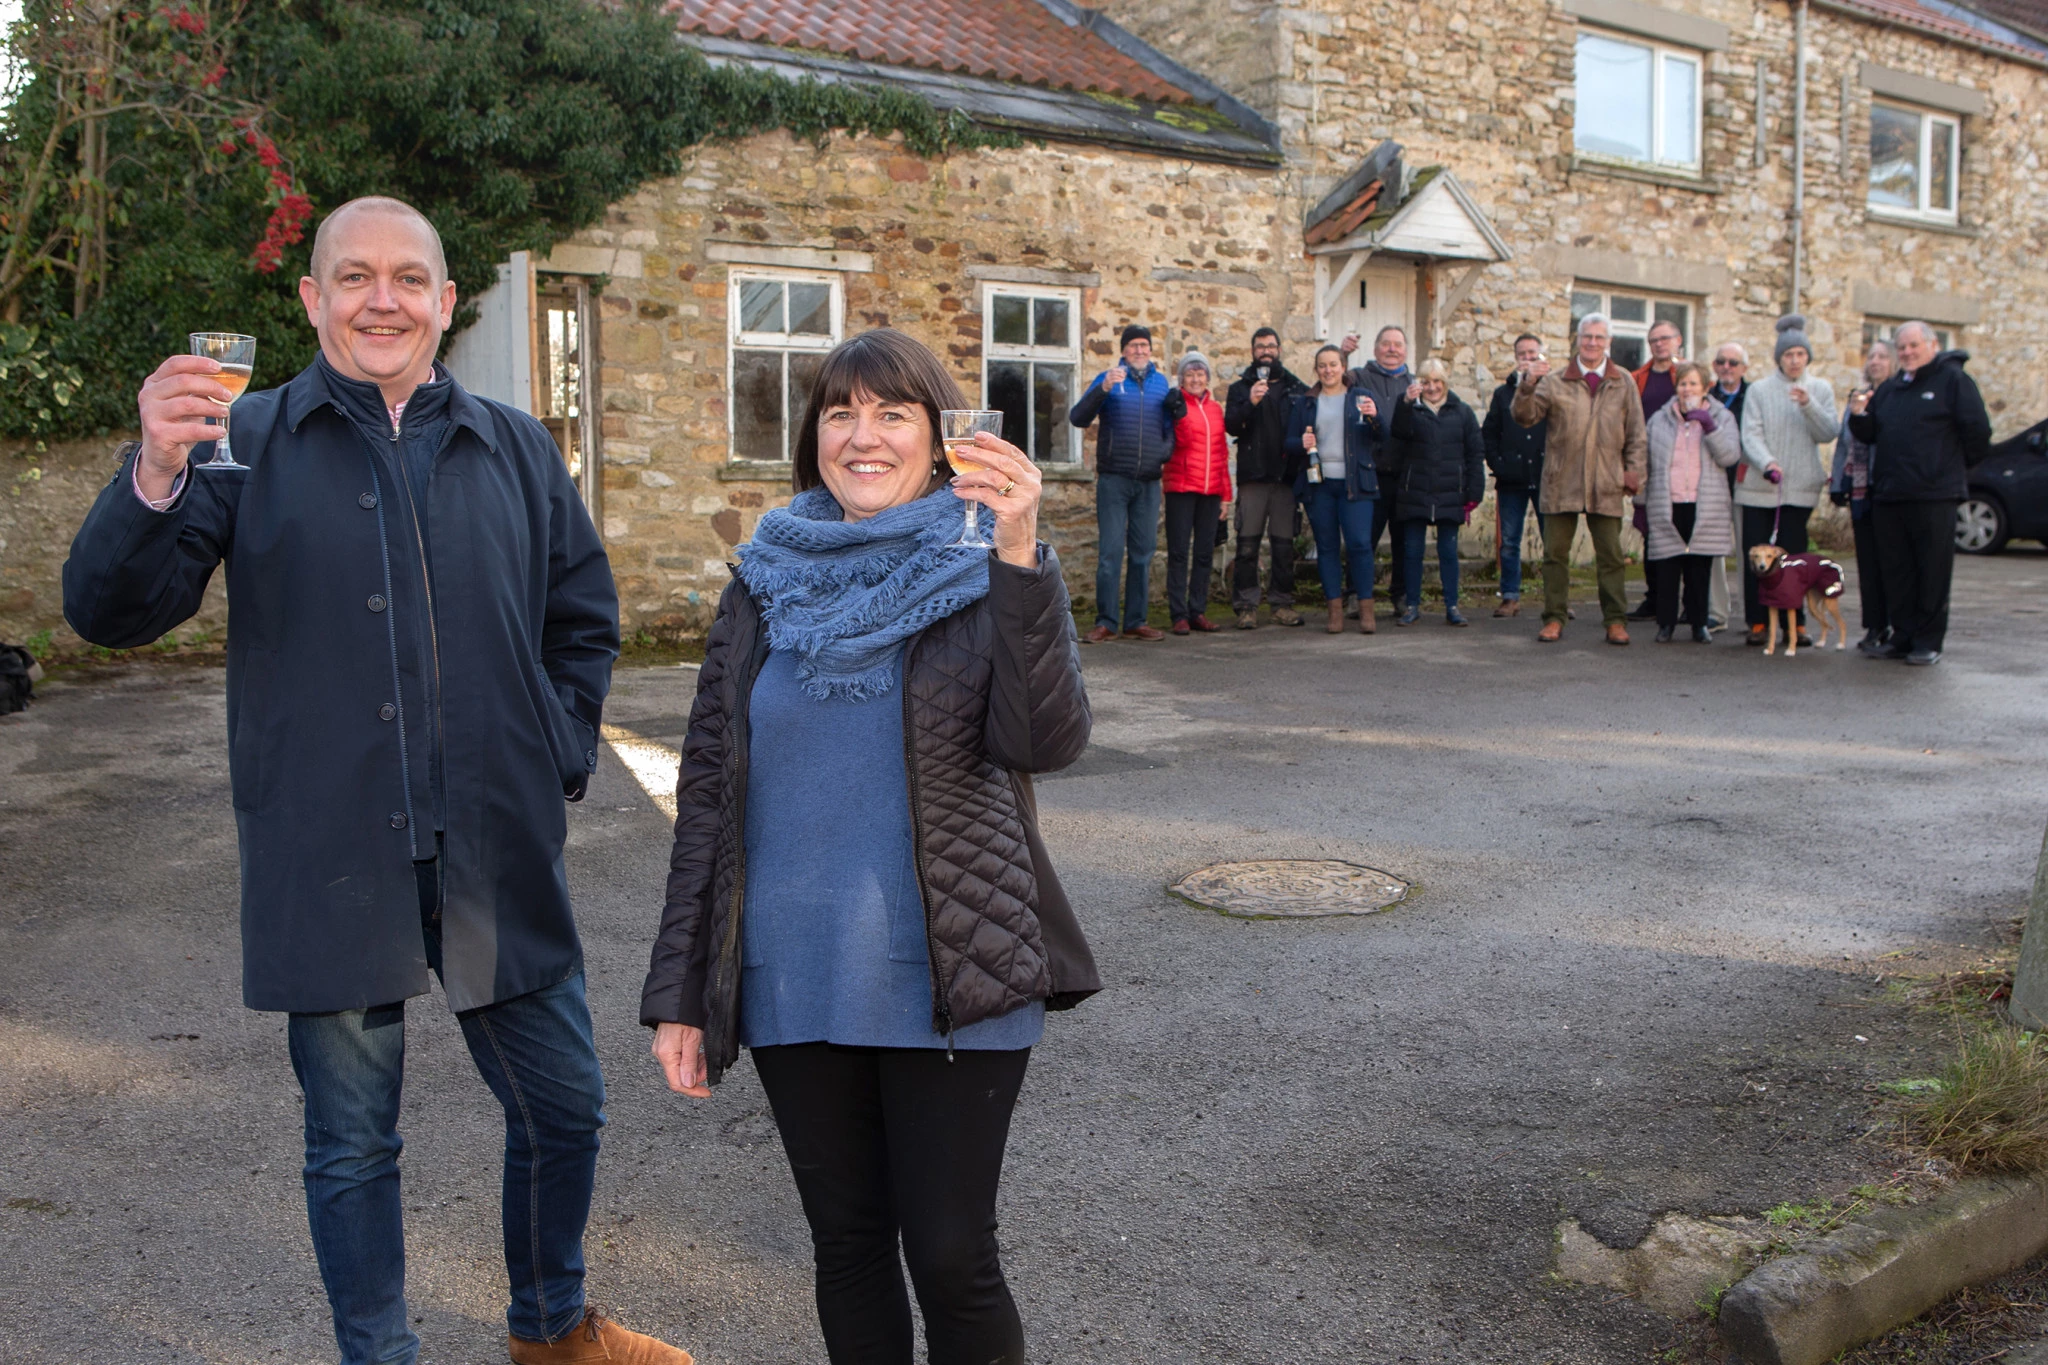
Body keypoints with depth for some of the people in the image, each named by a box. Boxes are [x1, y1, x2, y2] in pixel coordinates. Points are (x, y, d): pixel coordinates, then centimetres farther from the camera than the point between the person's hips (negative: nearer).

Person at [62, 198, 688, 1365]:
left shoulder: (517, 451, 10)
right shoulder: (247, 443, 1)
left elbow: (585, 620, 18)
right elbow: (113, 611, -8)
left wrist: (560, 758, 6)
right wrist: (156, 475, -25)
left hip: (498, 857, 3)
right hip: (332, 863, -2)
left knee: (564, 1109, 13)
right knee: (353, 1144, 9)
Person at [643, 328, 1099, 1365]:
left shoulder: (986, 575, -2)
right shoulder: (764, 587, 6)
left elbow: (1048, 740, -19)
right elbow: (707, 793, 7)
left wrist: (1019, 555, -29)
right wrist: (679, 995, 5)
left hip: (950, 989, -3)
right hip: (794, 990, 3)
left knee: (950, 1257, 2)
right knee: (847, 1247, 14)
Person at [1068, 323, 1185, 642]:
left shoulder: (1161, 383, 14)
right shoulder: (1108, 379, 3)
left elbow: (1169, 427, 22)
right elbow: (1078, 418, -7)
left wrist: (1167, 448, 0)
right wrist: (1103, 388, -19)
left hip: (1149, 483, 4)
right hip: (1114, 480, -4)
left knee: (1143, 553, 6)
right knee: (1110, 552, -5)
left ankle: (1136, 622, 12)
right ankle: (1105, 622, -1)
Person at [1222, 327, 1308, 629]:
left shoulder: (1296, 389, 14)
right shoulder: (1241, 388, 11)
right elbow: (1230, 425, -4)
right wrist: (1250, 403, -20)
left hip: (1286, 476, 1)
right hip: (1253, 476, -1)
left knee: (1284, 544, 4)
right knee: (1247, 544, -4)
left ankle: (1282, 603, 11)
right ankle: (1246, 605, 0)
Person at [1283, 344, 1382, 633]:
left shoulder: (1361, 398, 9)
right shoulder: (1305, 403, 13)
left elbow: (1378, 439, 4)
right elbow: (1289, 441, 13)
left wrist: (1374, 418, -15)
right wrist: (1302, 443, -9)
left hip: (1354, 482, -2)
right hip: (1319, 483, 2)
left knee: (1359, 543, -9)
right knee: (1327, 547, 3)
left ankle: (1366, 609, 0)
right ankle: (1335, 610, 8)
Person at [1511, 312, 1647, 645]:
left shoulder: (1623, 382, 9)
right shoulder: (1555, 381, 5)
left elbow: (1635, 433, 10)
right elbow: (1524, 416, -3)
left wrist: (1633, 471, 3)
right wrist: (1528, 385, -19)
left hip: (1606, 484, 1)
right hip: (1562, 483, 0)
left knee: (1610, 555, 3)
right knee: (1555, 552, 2)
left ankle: (1615, 620, 10)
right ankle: (1554, 618, 10)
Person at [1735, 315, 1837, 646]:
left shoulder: (1821, 389, 9)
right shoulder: (1760, 390, 3)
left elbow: (1828, 433, -1)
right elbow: (1751, 434, -6)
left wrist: (1809, 405, -17)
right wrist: (1766, 463, -24)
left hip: (1800, 487, 1)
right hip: (1759, 486, 0)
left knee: (1793, 556, -2)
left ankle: (1796, 622, 5)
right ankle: (1757, 622, 7)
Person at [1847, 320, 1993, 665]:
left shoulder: (1953, 380, -2)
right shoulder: (1889, 388, 18)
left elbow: (1977, 430, -4)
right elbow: (1869, 434, 19)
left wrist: (1955, 468, 5)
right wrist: (1859, 416, -1)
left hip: (1934, 495, -6)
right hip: (1888, 495, 6)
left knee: (1933, 571, -2)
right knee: (1896, 571, 8)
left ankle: (1929, 641, 3)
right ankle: (1903, 636, 15)